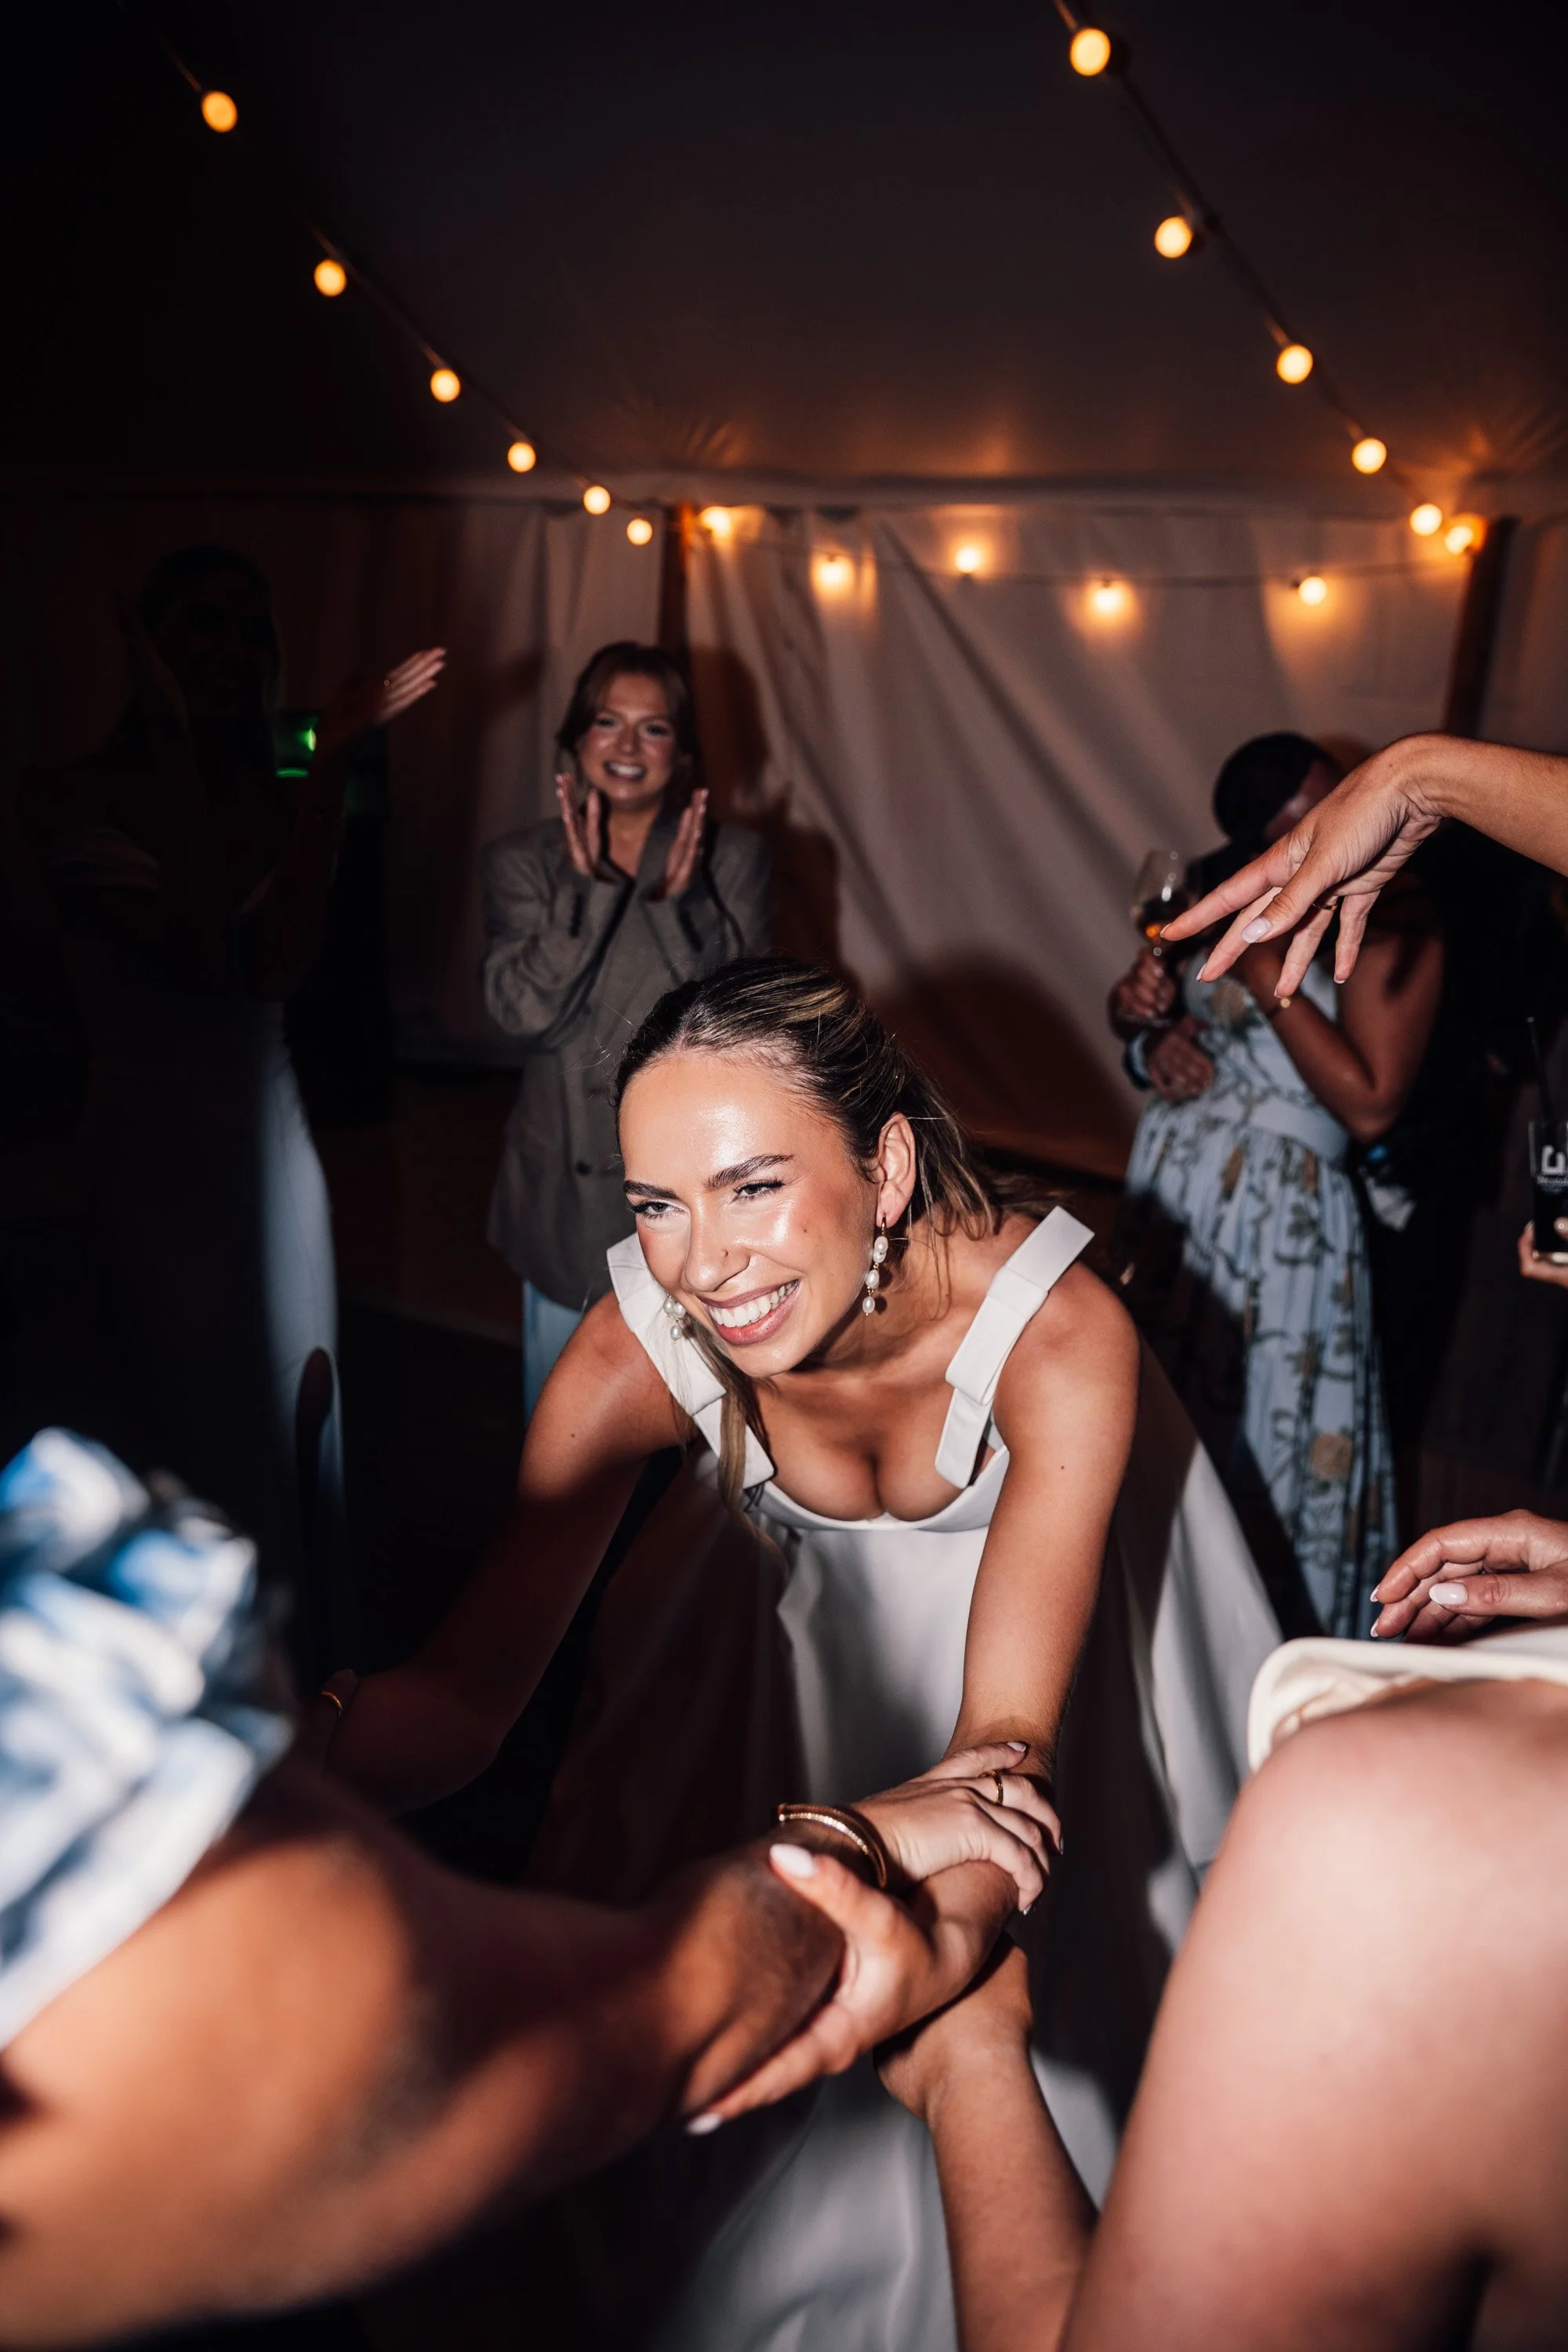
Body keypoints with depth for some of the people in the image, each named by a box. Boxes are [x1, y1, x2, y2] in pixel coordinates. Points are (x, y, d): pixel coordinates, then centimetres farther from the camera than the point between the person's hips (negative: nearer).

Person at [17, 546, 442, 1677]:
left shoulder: (277, 799, 2)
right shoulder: (72, 796, -10)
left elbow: (280, 962, -17)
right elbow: (203, 955, -24)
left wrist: (329, 765, -21)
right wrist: (176, 748, -22)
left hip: (275, 1138, 4)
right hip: (160, 1149, -4)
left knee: (298, 1407, 15)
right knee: (211, 1424, 8)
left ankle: (309, 1668, 37)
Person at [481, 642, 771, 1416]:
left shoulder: (733, 857, 0)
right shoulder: (521, 861, 2)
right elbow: (525, 1012, -11)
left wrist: (680, 900, -20)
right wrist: (588, 886, -19)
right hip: (568, 1195, 1)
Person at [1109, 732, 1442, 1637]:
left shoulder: (1396, 924, -13)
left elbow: (1370, 1105, -21)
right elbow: (1140, 1007, 14)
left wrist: (1271, 978, -21)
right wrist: (1149, 1032, -10)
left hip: (1285, 1203, -5)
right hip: (1176, 1172, 5)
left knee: (1273, 1435, 6)